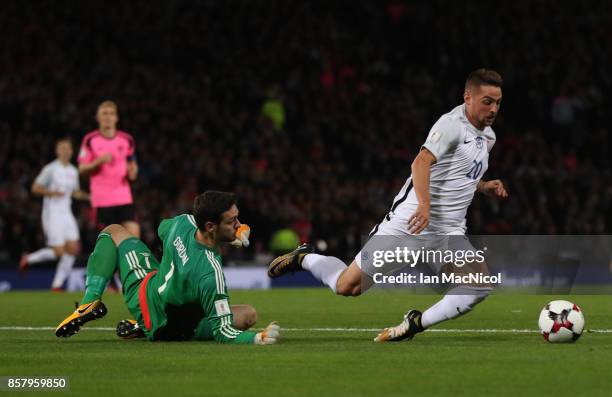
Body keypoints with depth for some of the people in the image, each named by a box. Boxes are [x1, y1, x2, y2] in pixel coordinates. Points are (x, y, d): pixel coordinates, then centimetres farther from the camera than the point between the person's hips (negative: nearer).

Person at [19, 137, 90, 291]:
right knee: (59, 251, -12)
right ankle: (29, 259, 12)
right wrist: (51, 193, -23)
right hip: (52, 214, -7)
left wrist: (89, 196, 6)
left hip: (67, 214, 7)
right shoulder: (51, 169, -8)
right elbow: (35, 188, -7)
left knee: (73, 248, -5)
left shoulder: (73, 171, 12)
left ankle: (58, 283, 3)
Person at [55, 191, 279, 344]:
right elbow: (222, 332, -33)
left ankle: (91, 300, 1)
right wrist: (256, 339, -50)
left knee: (114, 232, 23)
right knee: (248, 315, 8)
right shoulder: (212, 272, -38)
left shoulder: (183, 222, -23)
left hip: (144, 291, 4)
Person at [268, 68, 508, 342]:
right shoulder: (451, 124, -13)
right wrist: (424, 204, -43)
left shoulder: (488, 136, 14)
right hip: (407, 225, -7)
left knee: (480, 286, -17)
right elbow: (422, 162, -29)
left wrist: (485, 187, 12)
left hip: (448, 232, 7)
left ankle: (416, 323, -5)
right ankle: (305, 258, 26)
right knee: (348, 286, -4)